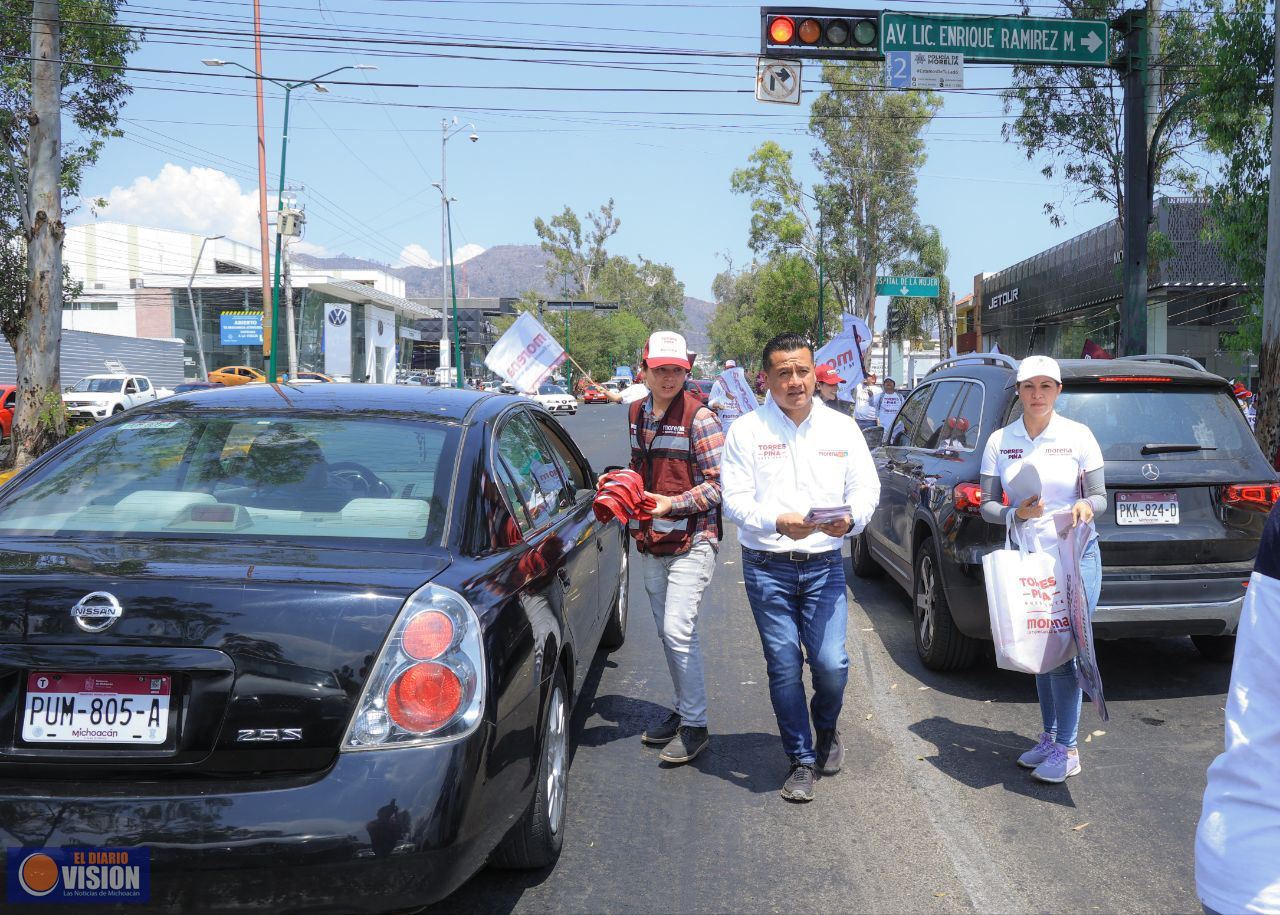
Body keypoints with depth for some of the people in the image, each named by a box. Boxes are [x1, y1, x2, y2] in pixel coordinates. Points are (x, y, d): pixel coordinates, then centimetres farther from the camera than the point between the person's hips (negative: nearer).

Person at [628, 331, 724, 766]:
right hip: (650, 542, 7)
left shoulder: (699, 417, -12)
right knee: (667, 632, 14)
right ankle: (684, 710, 28)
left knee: (678, 630, -12)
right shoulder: (636, 413, 9)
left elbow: (721, 482, -13)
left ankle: (695, 726, -2)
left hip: (691, 541, -7)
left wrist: (673, 503, -20)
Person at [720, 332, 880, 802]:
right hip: (767, 566, -1)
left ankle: (826, 728, 28)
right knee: (784, 667, 1)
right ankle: (802, 760, 17)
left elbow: (866, 489, 7)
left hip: (824, 565, 1)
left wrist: (850, 520, -16)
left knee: (832, 664, -5)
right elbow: (735, 499, -6)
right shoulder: (746, 430, -1)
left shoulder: (842, 428, 7)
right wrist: (777, 522, -25)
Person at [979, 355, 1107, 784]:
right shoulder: (1000, 441, 3)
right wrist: (1016, 514, -17)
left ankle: (1067, 749, 2)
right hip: (1025, 558, 3)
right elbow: (987, 504, 3)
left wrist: (1086, 505, -22)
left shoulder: (1078, 436, -3)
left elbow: (1100, 497, 1)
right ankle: (1049, 736, 26)